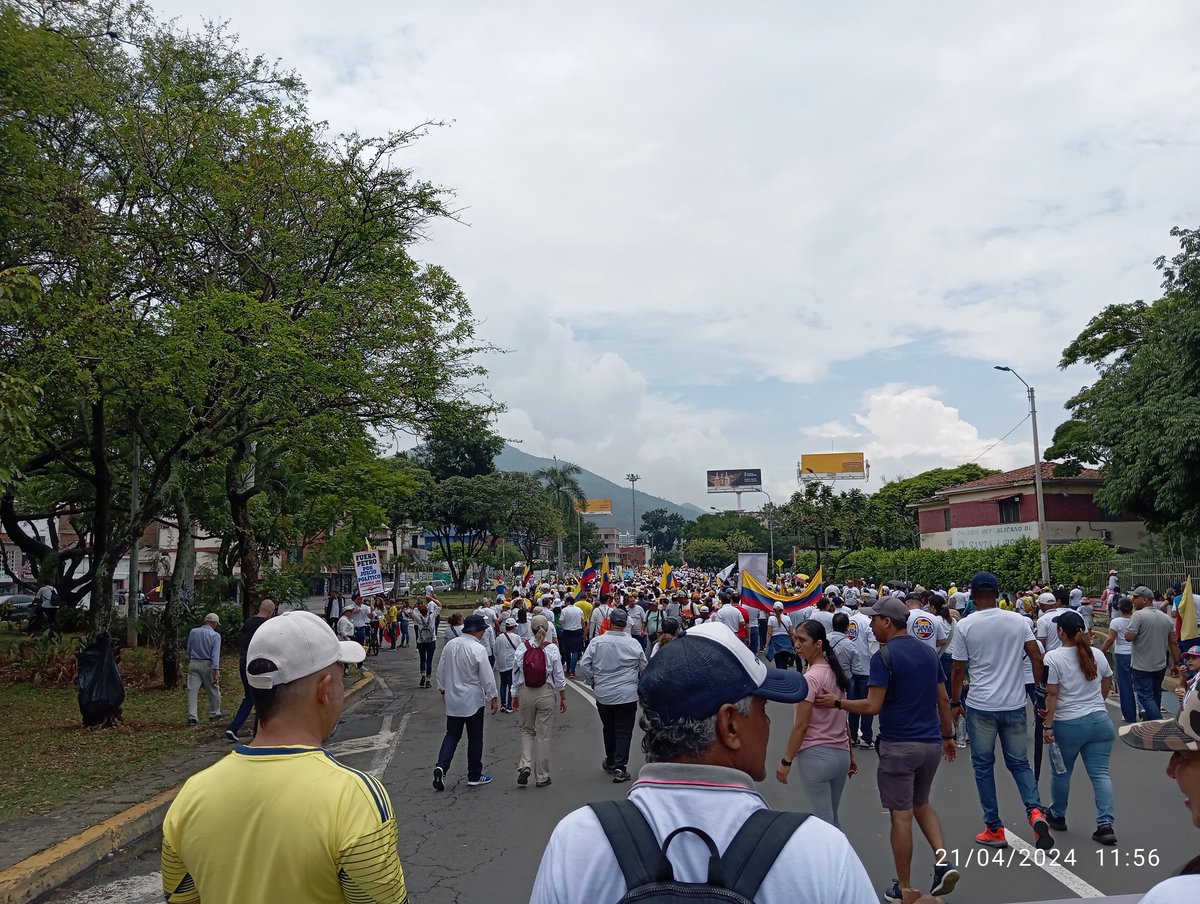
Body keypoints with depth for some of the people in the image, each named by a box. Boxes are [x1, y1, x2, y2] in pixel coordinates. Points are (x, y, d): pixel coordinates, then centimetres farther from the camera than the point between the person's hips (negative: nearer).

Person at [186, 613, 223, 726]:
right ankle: (214, 713, 24)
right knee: (213, 690, 12)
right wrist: (216, 671, -17)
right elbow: (215, 654, -15)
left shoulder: (193, 632, 5)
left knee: (192, 690, 2)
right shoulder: (215, 635, -9)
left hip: (193, 664, 3)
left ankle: (192, 717, -4)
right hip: (207, 665, -3)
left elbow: (188, 650, 14)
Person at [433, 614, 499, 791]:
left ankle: (441, 766, -7)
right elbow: (487, 676, -15)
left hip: (452, 698, 5)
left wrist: (443, 689, 23)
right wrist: (493, 698, -3)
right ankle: (474, 777, 17)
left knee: (452, 735, 14)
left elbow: (441, 670, 9)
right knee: (475, 738, 8)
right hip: (473, 700, -5)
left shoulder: (450, 645, -1)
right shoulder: (478, 649, -19)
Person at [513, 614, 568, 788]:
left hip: (527, 693, 1)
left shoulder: (522, 648, -5)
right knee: (543, 734, 7)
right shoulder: (552, 649, -9)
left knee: (527, 730, 20)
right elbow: (559, 676, -4)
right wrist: (563, 697, 7)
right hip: (546, 694, -1)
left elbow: (516, 674, 2)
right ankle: (541, 776, 15)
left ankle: (525, 765, 0)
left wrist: (515, 696, 14)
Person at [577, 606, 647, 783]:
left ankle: (610, 762, 34)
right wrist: (636, 681, 23)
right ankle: (620, 767, -2)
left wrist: (593, 682, 10)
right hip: (628, 695, -2)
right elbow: (644, 668, 3)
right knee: (624, 732, 4)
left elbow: (584, 665, -6)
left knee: (609, 729, 19)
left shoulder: (596, 642, -7)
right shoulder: (634, 644, -7)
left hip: (603, 695, 2)